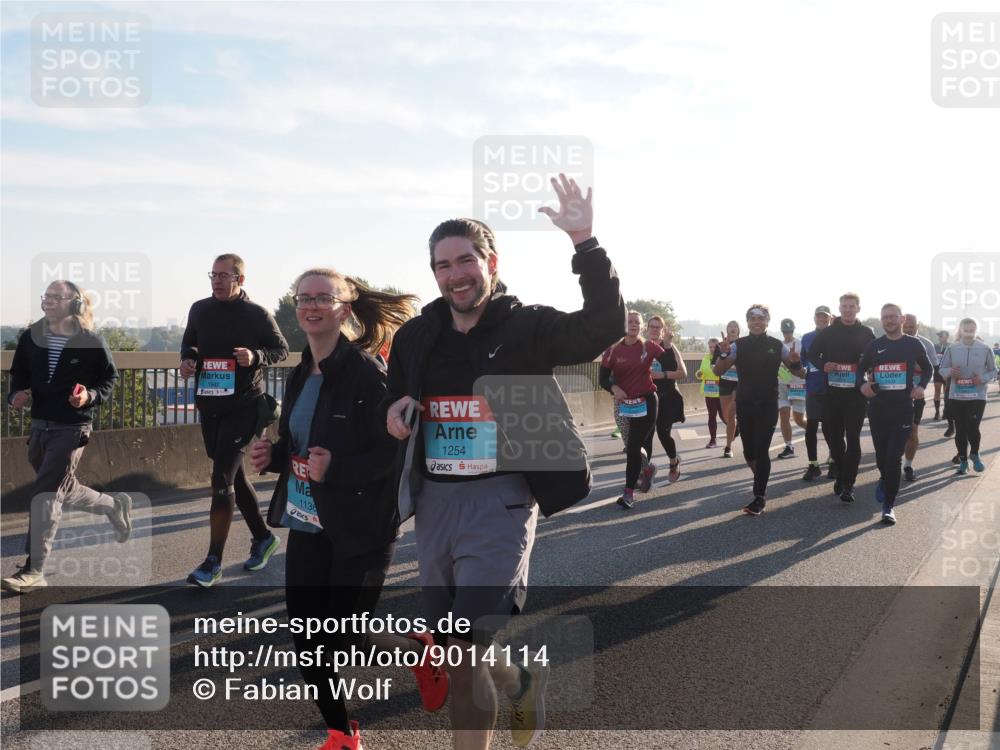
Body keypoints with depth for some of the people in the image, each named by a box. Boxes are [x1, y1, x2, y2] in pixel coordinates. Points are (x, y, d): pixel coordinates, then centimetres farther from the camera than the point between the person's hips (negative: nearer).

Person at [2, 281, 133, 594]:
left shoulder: (91, 341, -10)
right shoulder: (31, 337, 2)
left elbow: (109, 378, -1)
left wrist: (91, 396, -20)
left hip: (73, 428, -6)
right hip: (39, 425, 6)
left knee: (45, 495, -10)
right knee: (63, 490, 20)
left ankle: (34, 571, -2)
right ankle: (115, 504, 47)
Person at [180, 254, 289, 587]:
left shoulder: (258, 315, -6)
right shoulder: (199, 310, 7)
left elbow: (281, 350, 2)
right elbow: (188, 343, 21)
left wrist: (256, 356, -17)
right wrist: (187, 359, -1)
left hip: (243, 407, -6)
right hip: (208, 406, 6)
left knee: (222, 479, -11)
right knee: (233, 476, 15)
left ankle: (213, 563, -5)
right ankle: (263, 538, 32)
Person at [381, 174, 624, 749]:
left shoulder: (528, 326, -5)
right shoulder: (415, 337, 8)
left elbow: (606, 326, -19)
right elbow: (394, 400, 22)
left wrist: (585, 242, -27)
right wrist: (393, 411, -2)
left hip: (499, 499, -5)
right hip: (432, 501, 5)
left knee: (471, 650, -12)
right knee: (458, 656, 15)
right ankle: (525, 680, 43)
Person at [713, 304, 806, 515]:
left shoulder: (777, 345, -1)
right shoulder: (738, 345, 0)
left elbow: (800, 373, 3)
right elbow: (718, 371, -6)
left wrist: (795, 363, -20)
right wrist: (723, 354, -25)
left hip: (768, 405, -2)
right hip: (744, 405, 2)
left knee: (761, 450, -7)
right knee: (749, 450, 9)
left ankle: (759, 497, 1)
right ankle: (761, 479, 38)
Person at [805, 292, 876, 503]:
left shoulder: (867, 333, 3)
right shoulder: (828, 332, 6)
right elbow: (812, 354, 11)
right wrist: (823, 365, -9)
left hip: (857, 393, -2)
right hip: (833, 392, 2)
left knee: (852, 438, -4)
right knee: (832, 434, 8)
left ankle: (848, 484, 0)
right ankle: (842, 473, 30)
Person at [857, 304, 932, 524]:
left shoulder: (913, 344, 2)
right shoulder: (874, 345, 5)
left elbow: (928, 367, 16)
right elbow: (861, 368, 15)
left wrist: (921, 386, -2)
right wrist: (863, 383, -7)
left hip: (903, 409, -2)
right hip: (877, 407, 2)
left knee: (894, 457, -9)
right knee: (881, 455, 13)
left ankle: (888, 506, -4)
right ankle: (885, 480, 47)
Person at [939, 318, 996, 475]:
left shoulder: (985, 349, -1)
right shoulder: (952, 349, 1)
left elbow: (993, 371, 7)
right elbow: (942, 369, 7)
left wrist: (983, 379, -12)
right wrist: (950, 372, -16)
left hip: (977, 396, -2)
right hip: (956, 396, 2)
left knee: (972, 428, -11)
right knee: (960, 430, 6)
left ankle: (974, 454, 18)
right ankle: (963, 461, 22)